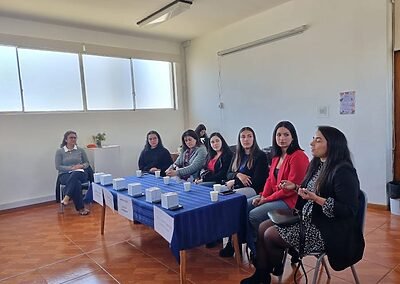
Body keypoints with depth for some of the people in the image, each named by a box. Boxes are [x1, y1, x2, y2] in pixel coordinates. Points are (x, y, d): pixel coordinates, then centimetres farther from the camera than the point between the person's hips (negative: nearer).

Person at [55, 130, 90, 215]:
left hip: (79, 174, 1)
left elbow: (87, 163, 13)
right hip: (65, 175, -1)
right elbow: (58, 166, -2)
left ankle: (66, 198, -37)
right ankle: (80, 208, -31)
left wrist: (82, 166, -11)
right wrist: (71, 168, -15)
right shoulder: (59, 151, 4)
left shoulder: (80, 150, 10)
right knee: (76, 183, -37)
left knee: (76, 174, -39)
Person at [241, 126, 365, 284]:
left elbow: (349, 210, -23)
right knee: (262, 228, 0)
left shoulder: (343, 171, -21)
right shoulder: (316, 164, 6)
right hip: (307, 219, 9)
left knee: (270, 236, -10)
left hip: (328, 231, -9)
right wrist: (296, 187, 4)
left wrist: (316, 198, -30)